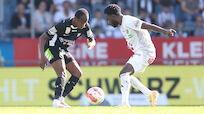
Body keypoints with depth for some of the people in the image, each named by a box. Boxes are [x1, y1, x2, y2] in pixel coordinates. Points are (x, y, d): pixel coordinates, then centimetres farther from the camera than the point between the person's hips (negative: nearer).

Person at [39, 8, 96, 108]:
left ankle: (61, 99, 2)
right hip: (52, 48, -8)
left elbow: (92, 41, 8)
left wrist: (90, 45, -20)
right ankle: (56, 101, -34)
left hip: (63, 51, 8)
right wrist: (42, 56, -30)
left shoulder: (85, 27, -7)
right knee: (62, 74, -25)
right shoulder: (64, 25, -27)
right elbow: (43, 37, -21)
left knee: (77, 73, 2)